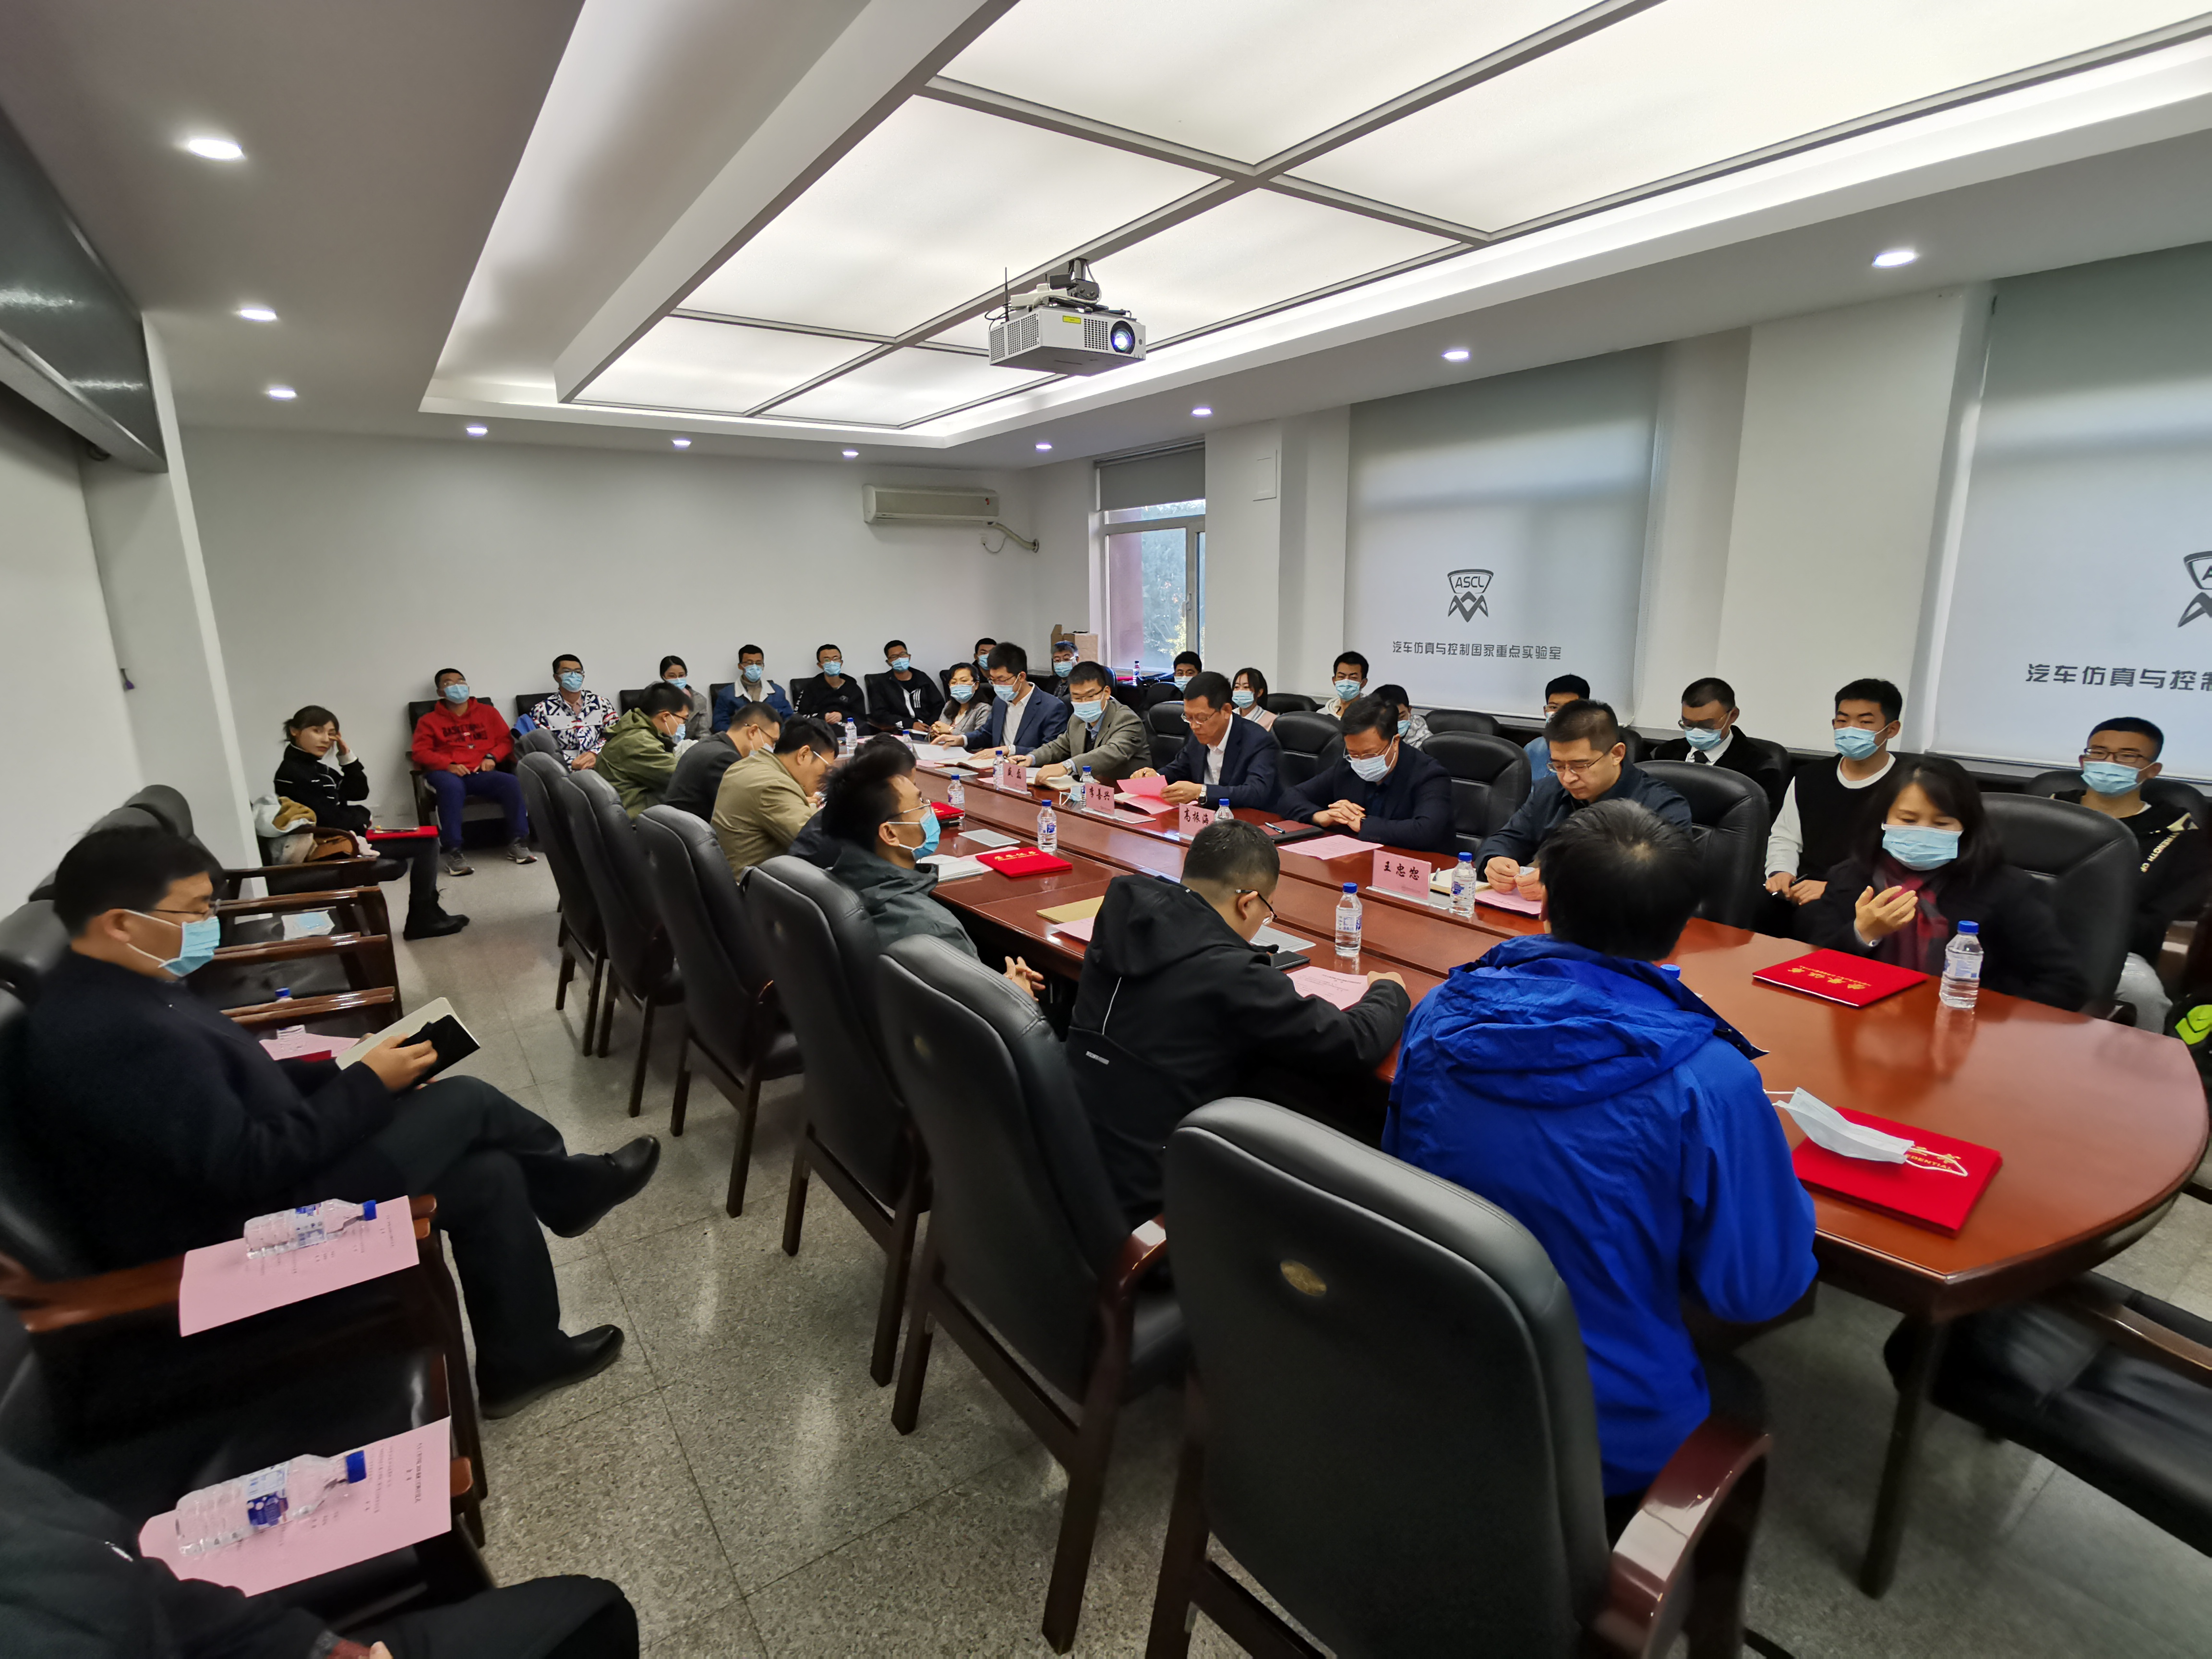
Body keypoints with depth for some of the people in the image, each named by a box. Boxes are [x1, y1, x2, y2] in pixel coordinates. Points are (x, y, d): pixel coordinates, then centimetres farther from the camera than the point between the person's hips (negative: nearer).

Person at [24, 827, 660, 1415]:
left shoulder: (110, 997, 3)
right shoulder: (124, 1035, -31)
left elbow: (232, 1088, 11)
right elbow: (250, 1167, -29)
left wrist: (340, 1071, -1)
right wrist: (366, 1085, -18)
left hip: (236, 1192, 10)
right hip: (237, 1239, -10)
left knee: (488, 1175, 7)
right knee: (465, 1102, -7)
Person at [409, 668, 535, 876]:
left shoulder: (487, 712, 23)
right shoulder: (429, 721, 17)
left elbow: (506, 740, 18)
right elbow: (419, 752, 6)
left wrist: (492, 757, -3)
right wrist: (448, 765, -12)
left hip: (482, 773, 2)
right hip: (446, 773, -1)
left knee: (512, 782, -31)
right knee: (451, 787, -40)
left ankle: (516, 843, -21)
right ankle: (453, 852, -37)